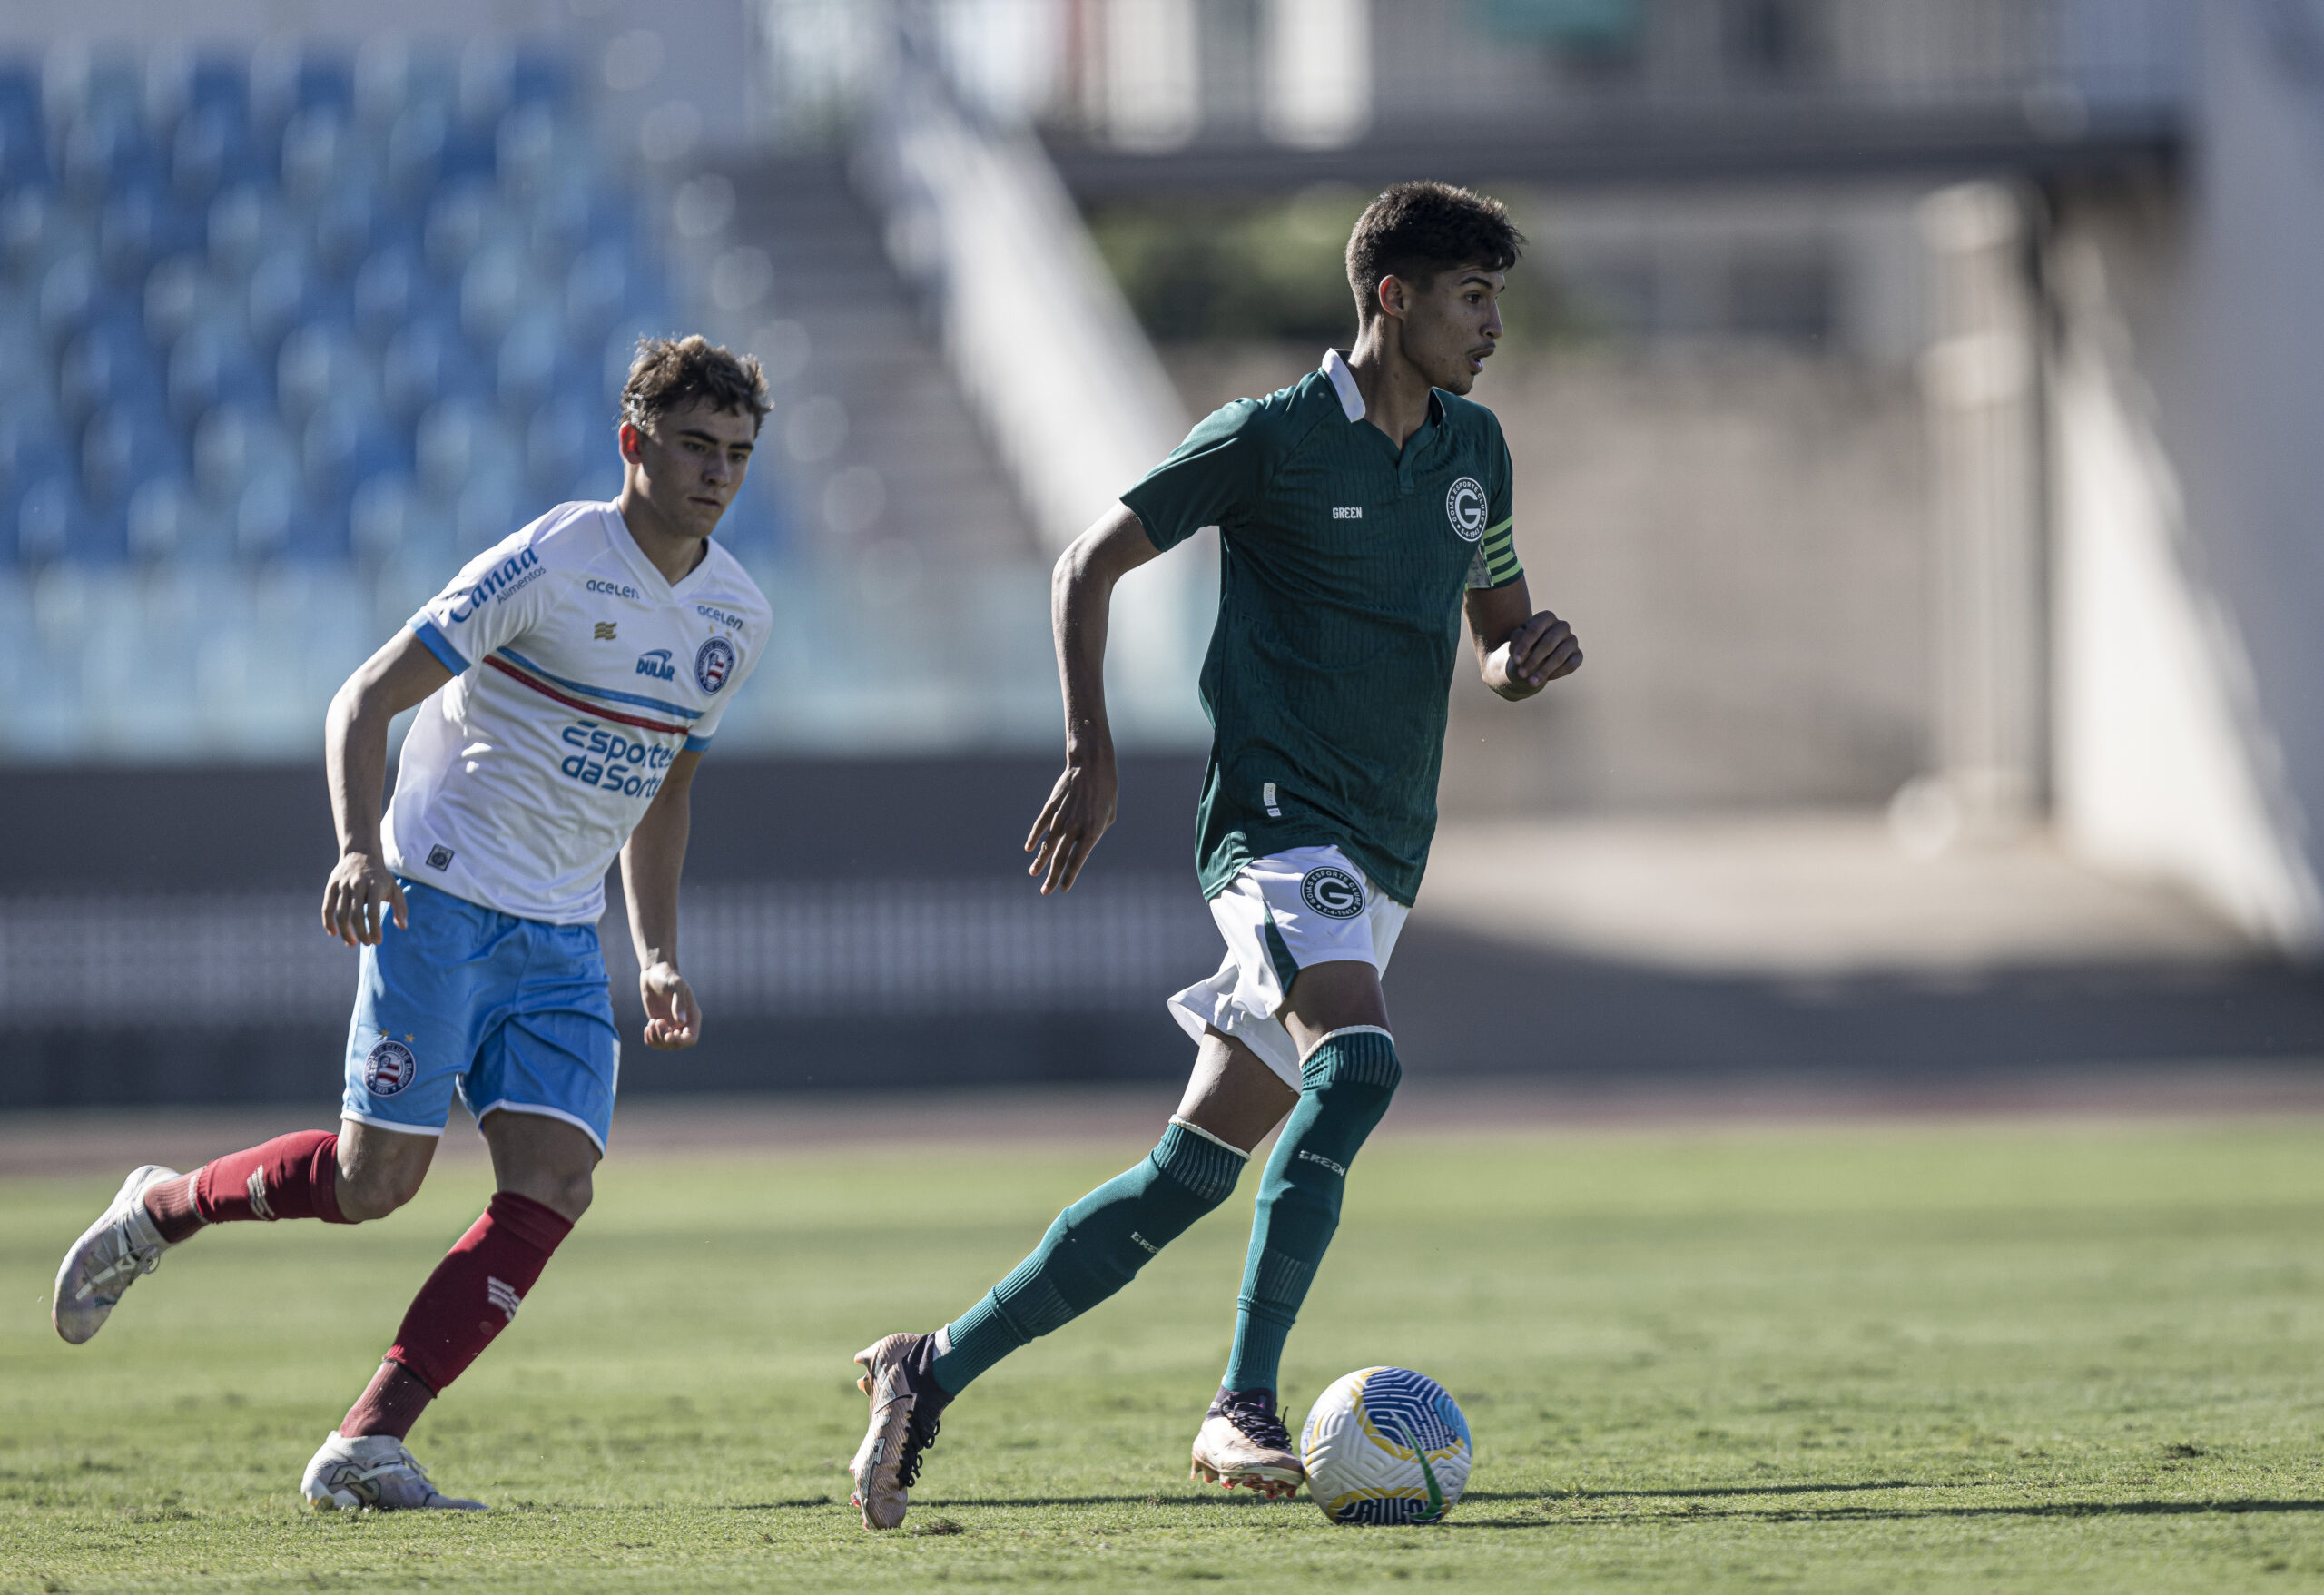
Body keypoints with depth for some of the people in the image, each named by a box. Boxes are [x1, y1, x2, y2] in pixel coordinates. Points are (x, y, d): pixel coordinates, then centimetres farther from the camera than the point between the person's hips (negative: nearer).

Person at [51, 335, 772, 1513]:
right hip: (442, 896, -6)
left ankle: (364, 1446, -14)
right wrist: (360, 848, -29)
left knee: (554, 1184, -13)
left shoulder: (735, 615, 9)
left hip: (562, 939, 6)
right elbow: (366, 701, -13)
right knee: (376, 1179, -11)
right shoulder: (551, 562, -12)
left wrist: (658, 958, 15)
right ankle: (160, 1209, 18)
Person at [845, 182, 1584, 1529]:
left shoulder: (1473, 447, 13)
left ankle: (932, 1374, 13)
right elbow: (1093, 563, 1)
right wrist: (1092, 755, -7)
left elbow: (1498, 633, 24)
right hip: (1279, 817, -7)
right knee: (1359, 1062, -32)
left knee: (1190, 1177, 4)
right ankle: (1244, 1408, -31)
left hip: (1381, 862, 7)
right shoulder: (1272, 438, -6)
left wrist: (1531, 655, -1)